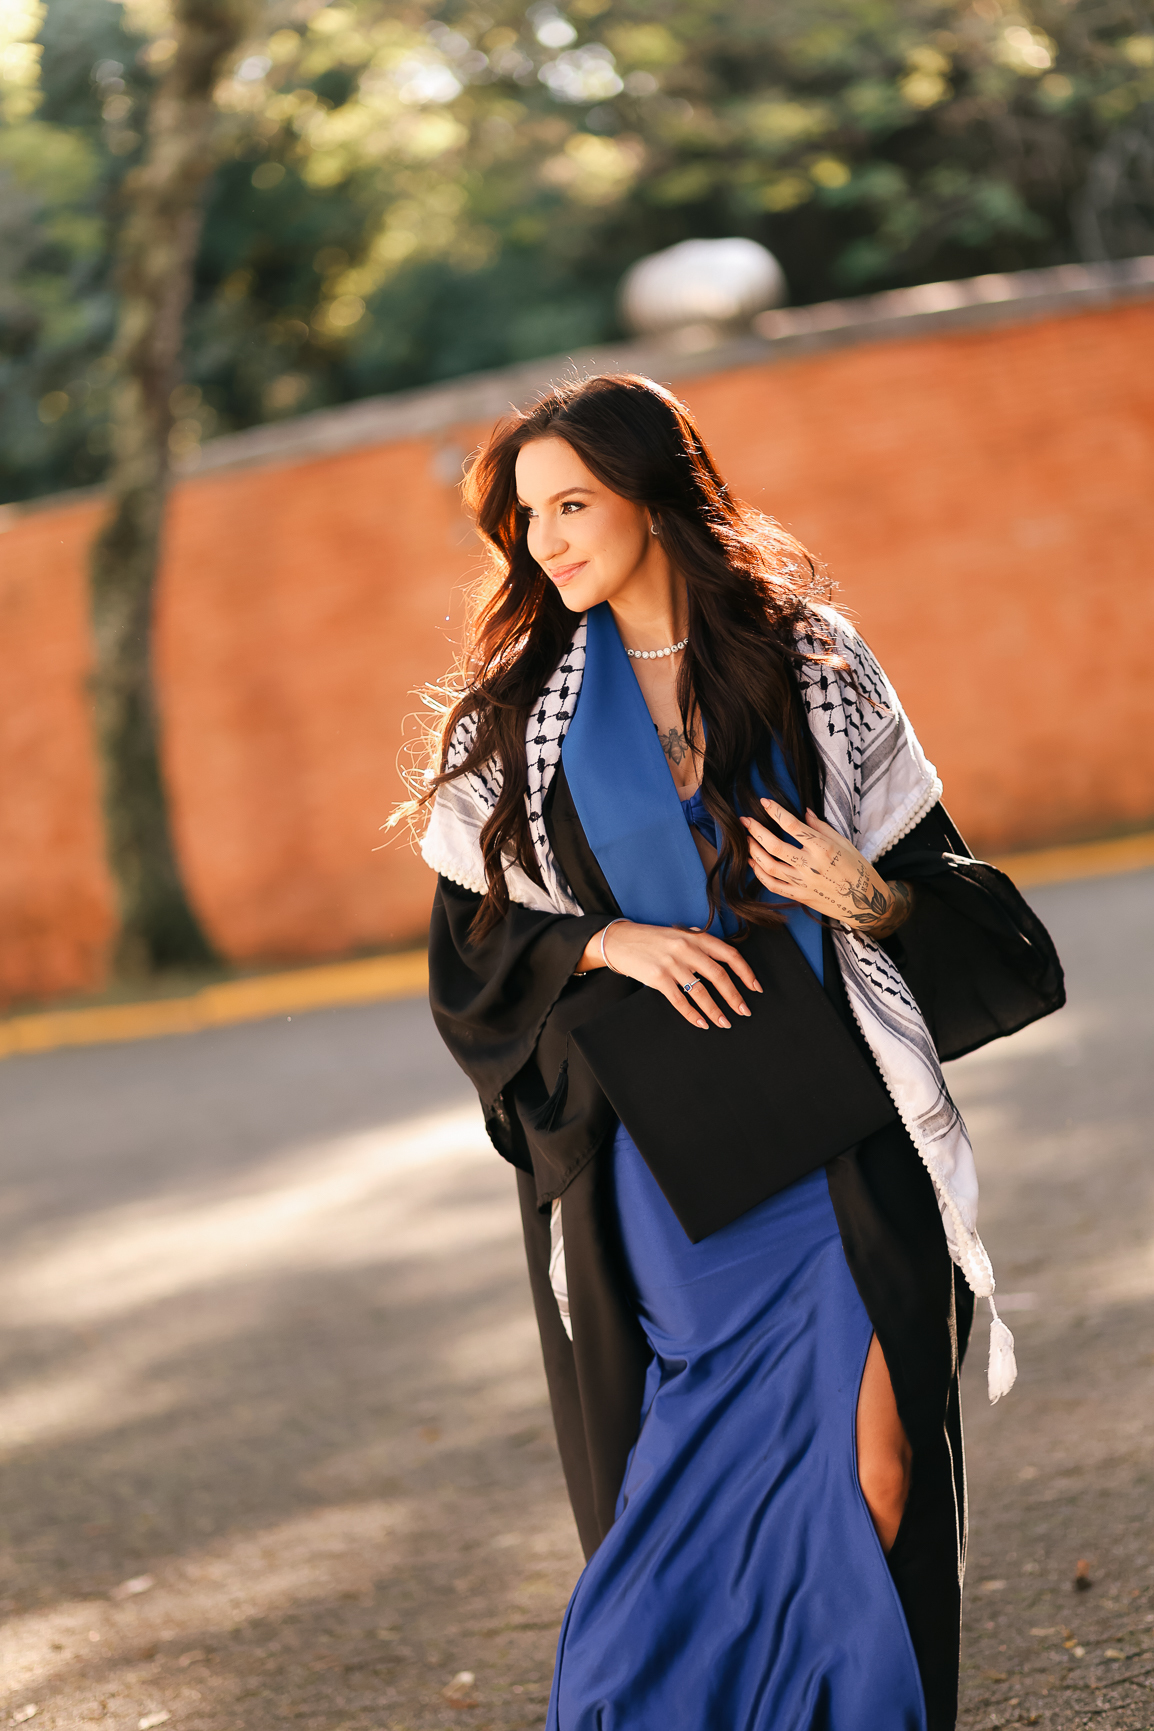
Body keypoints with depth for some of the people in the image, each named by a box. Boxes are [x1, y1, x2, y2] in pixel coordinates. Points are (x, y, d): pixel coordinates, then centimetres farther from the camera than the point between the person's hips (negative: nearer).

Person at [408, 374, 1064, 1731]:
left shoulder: (810, 665, 4)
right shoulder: (517, 711, 6)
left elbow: (934, 877, 9)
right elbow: (475, 942, 7)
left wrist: (870, 899, -13)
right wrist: (612, 943, -10)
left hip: (833, 1133, -1)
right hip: (649, 1150, 1)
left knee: (871, 1469, -8)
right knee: (682, 1496, 1)